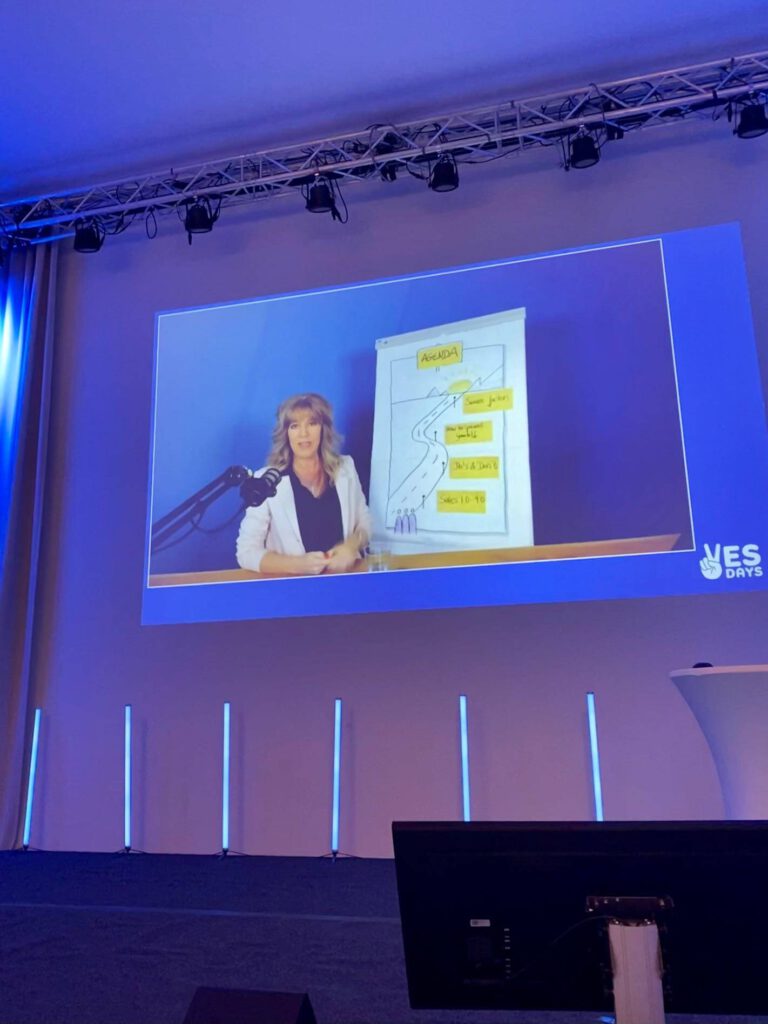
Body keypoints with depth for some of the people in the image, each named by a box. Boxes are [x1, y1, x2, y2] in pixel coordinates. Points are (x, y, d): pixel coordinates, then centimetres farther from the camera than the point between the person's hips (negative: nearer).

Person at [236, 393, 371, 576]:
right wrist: (298, 564, -20)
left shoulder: (345, 468, 5)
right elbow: (246, 552, -7)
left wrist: (351, 546, -7)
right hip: (293, 583, -2)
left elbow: (364, 522, 14)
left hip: (347, 575, 3)